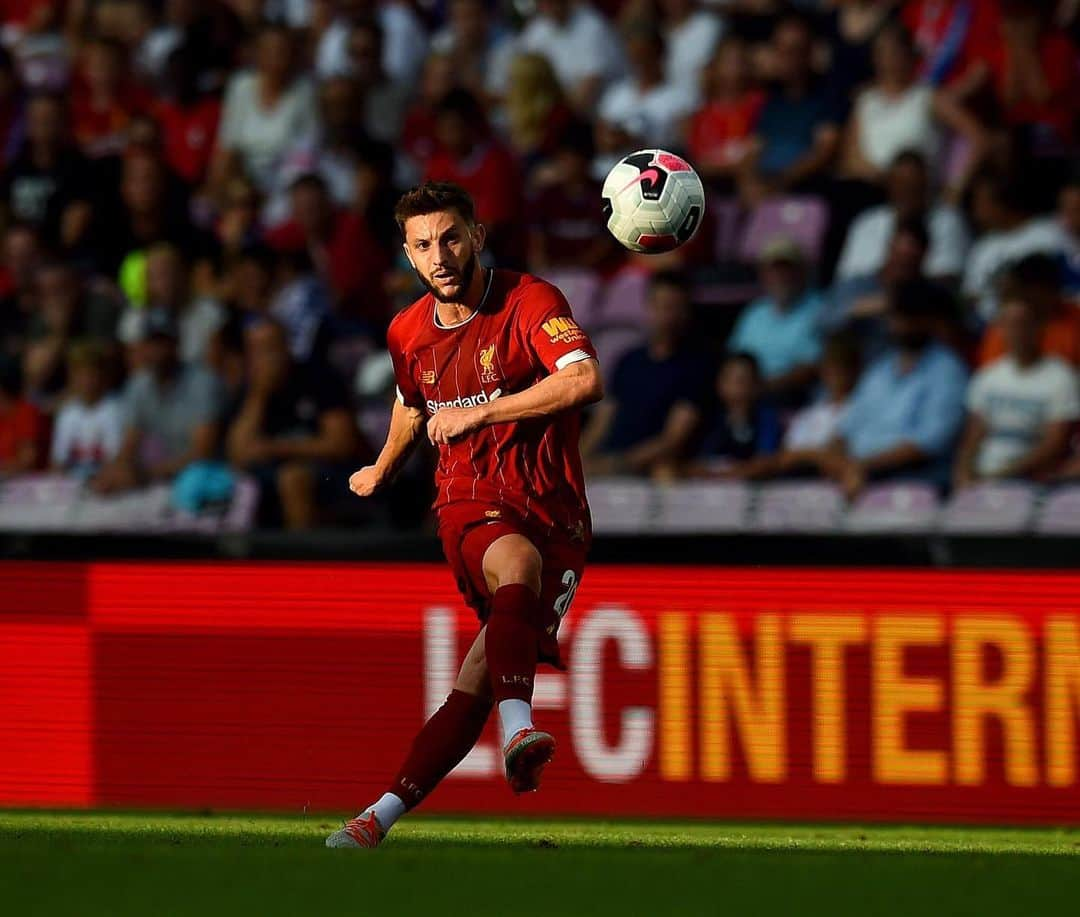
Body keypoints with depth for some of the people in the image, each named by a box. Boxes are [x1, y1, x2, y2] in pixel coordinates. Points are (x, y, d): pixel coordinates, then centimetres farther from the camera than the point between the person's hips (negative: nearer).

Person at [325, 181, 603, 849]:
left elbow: (585, 381, -26)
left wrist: (478, 412, -22)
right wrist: (382, 473, 51)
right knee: (518, 565, -36)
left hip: (555, 517, -1)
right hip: (471, 510, 1)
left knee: (475, 688, -16)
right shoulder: (408, 334, 11)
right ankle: (519, 730, -55)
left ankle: (384, 815, -13)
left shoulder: (531, 303, -7)